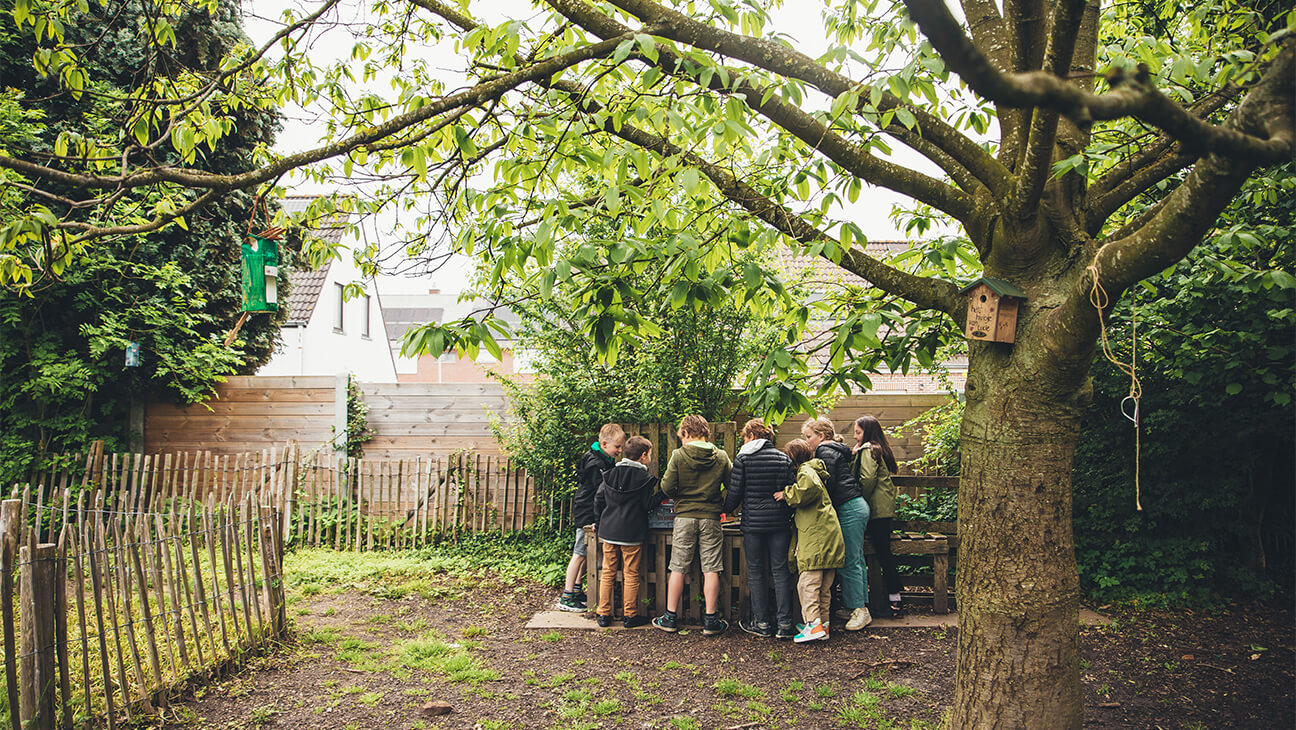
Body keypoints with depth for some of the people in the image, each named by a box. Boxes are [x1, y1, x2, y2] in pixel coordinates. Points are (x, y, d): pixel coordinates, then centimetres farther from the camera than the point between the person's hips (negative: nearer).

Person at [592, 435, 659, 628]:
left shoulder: (610, 474, 6)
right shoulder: (645, 478, -9)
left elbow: (598, 499, 10)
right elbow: (649, 504, -7)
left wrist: (602, 519, 23)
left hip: (608, 532, 4)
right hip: (632, 533, -4)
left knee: (608, 572, 12)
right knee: (631, 574, 5)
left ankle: (603, 614, 14)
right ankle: (631, 615, 12)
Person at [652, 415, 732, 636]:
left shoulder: (679, 455, -5)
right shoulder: (721, 457, 1)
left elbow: (667, 487, -6)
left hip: (685, 517, -1)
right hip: (710, 517, 1)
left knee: (678, 569, 6)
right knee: (711, 569, 5)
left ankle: (670, 618, 13)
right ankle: (711, 619, 7)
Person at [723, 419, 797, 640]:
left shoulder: (743, 458, -5)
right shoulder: (784, 458, 4)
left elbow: (735, 492, -3)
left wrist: (727, 509, 16)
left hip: (753, 522, -3)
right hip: (779, 522, 3)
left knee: (755, 572, 7)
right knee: (780, 571, 8)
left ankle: (762, 623, 10)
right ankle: (785, 624, 8)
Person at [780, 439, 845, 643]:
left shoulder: (806, 471, -6)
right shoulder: (815, 471, 24)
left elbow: (810, 487, -26)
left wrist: (786, 494, -14)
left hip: (815, 538, -10)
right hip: (830, 537, 10)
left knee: (808, 583, -8)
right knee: (824, 586, 12)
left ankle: (813, 625, -11)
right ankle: (823, 624, 17)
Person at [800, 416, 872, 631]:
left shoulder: (825, 451, -8)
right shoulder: (836, 450, 21)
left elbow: (827, 484, -16)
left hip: (849, 510, -10)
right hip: (857, 507, 10)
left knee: (849, 562, -7)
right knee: (856, 560, 11)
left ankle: (859, 609, -3)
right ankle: (857, 606, 16)